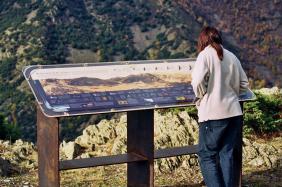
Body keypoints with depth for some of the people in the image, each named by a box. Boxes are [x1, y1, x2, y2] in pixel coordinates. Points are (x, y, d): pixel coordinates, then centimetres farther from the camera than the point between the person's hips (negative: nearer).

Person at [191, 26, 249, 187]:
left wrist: (201, 96, 0)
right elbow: (244, 84, 12)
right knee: (228, 154, 11)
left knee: (207, 155, 5)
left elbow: (198, 81, -17)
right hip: (234, 112, 5)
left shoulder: (205, 55, -7)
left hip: (213, 114, -5)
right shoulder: (232, 57, 8)